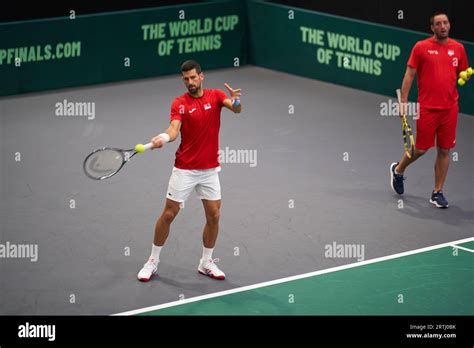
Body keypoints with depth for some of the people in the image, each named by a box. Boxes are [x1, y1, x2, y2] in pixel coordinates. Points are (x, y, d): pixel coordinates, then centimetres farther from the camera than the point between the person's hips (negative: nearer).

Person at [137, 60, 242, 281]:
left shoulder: (215, 96, 0)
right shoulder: (179, 103, -7)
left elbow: (236, 109, -17)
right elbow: (174, 129, -22)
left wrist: (236, 101, -41)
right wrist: (164, 138, -45)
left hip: (209, 169, 2)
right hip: (184, 169, -2)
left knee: (214, 216, 2)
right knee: (169, 214, 1)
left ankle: (206, 263, 19)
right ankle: (153, 261, 14)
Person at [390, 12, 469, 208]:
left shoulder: (458, 48, 7)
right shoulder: (421, 47, -3)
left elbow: (462, 73, 18)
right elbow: (409, 75, -2)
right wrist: (403, 101, -7)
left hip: (450, 109, 3)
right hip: (427, 108, -3)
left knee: (444, 150, 4)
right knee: (421, 148, 3)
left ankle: (437, 192, 14)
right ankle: (398, 170, 32)